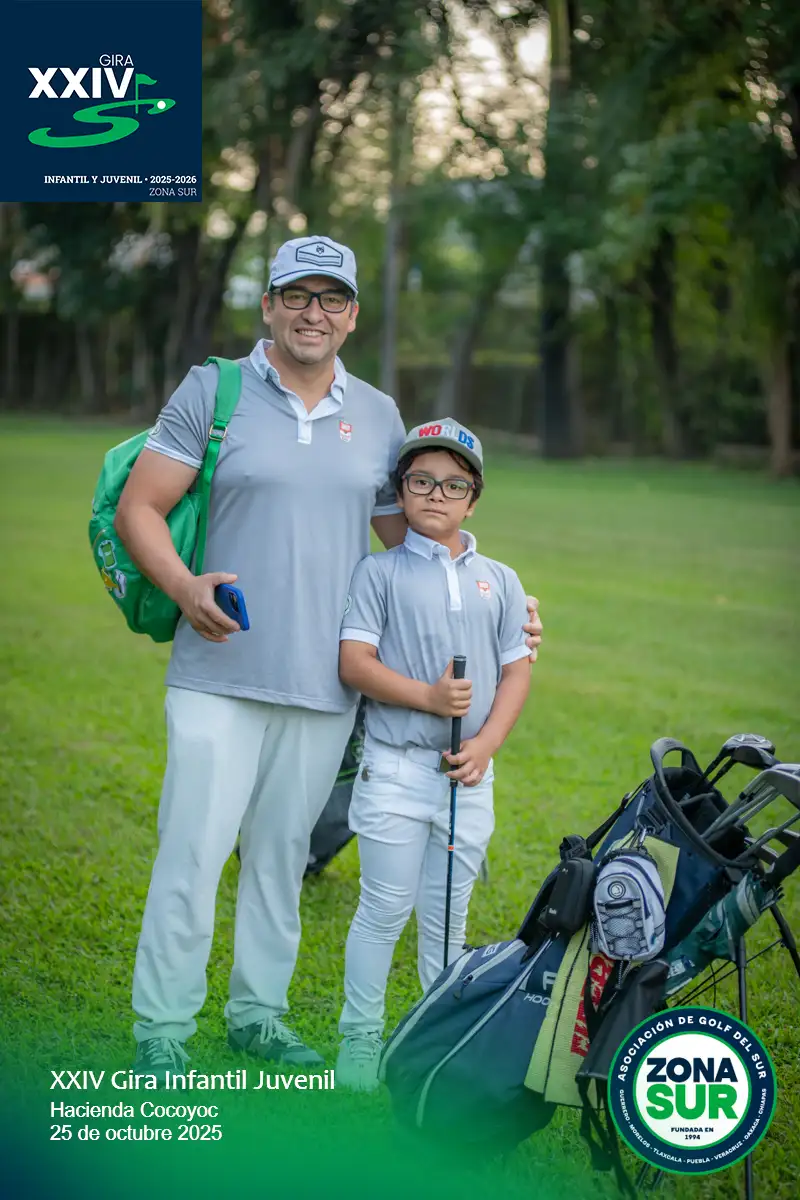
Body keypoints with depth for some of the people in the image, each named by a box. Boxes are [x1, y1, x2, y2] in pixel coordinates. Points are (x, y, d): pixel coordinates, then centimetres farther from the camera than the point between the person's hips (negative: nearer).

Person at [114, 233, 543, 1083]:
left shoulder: (377, 416, 13)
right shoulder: (213, 391, 2)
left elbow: (409, 534, 22)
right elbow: (138, 509, 0)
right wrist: (182, 587, -18)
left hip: (325, 683, 4)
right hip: (221, 673, -3)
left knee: (283, 852, 10)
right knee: (195, 848, -6)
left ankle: (259, 1013, 23)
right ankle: (162, 1028, 4)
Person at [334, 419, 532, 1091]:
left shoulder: (500, 581, 11)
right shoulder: (380, 572, 1)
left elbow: (518, 670, 8)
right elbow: (354, 662, -7)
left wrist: (486, 745, -7)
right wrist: (429, 696, -18)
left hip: (469, 771, 3)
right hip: (395, 766, -3)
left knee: (448, 915, 10)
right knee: (385, 909, 0)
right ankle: (361, 1037, 12)